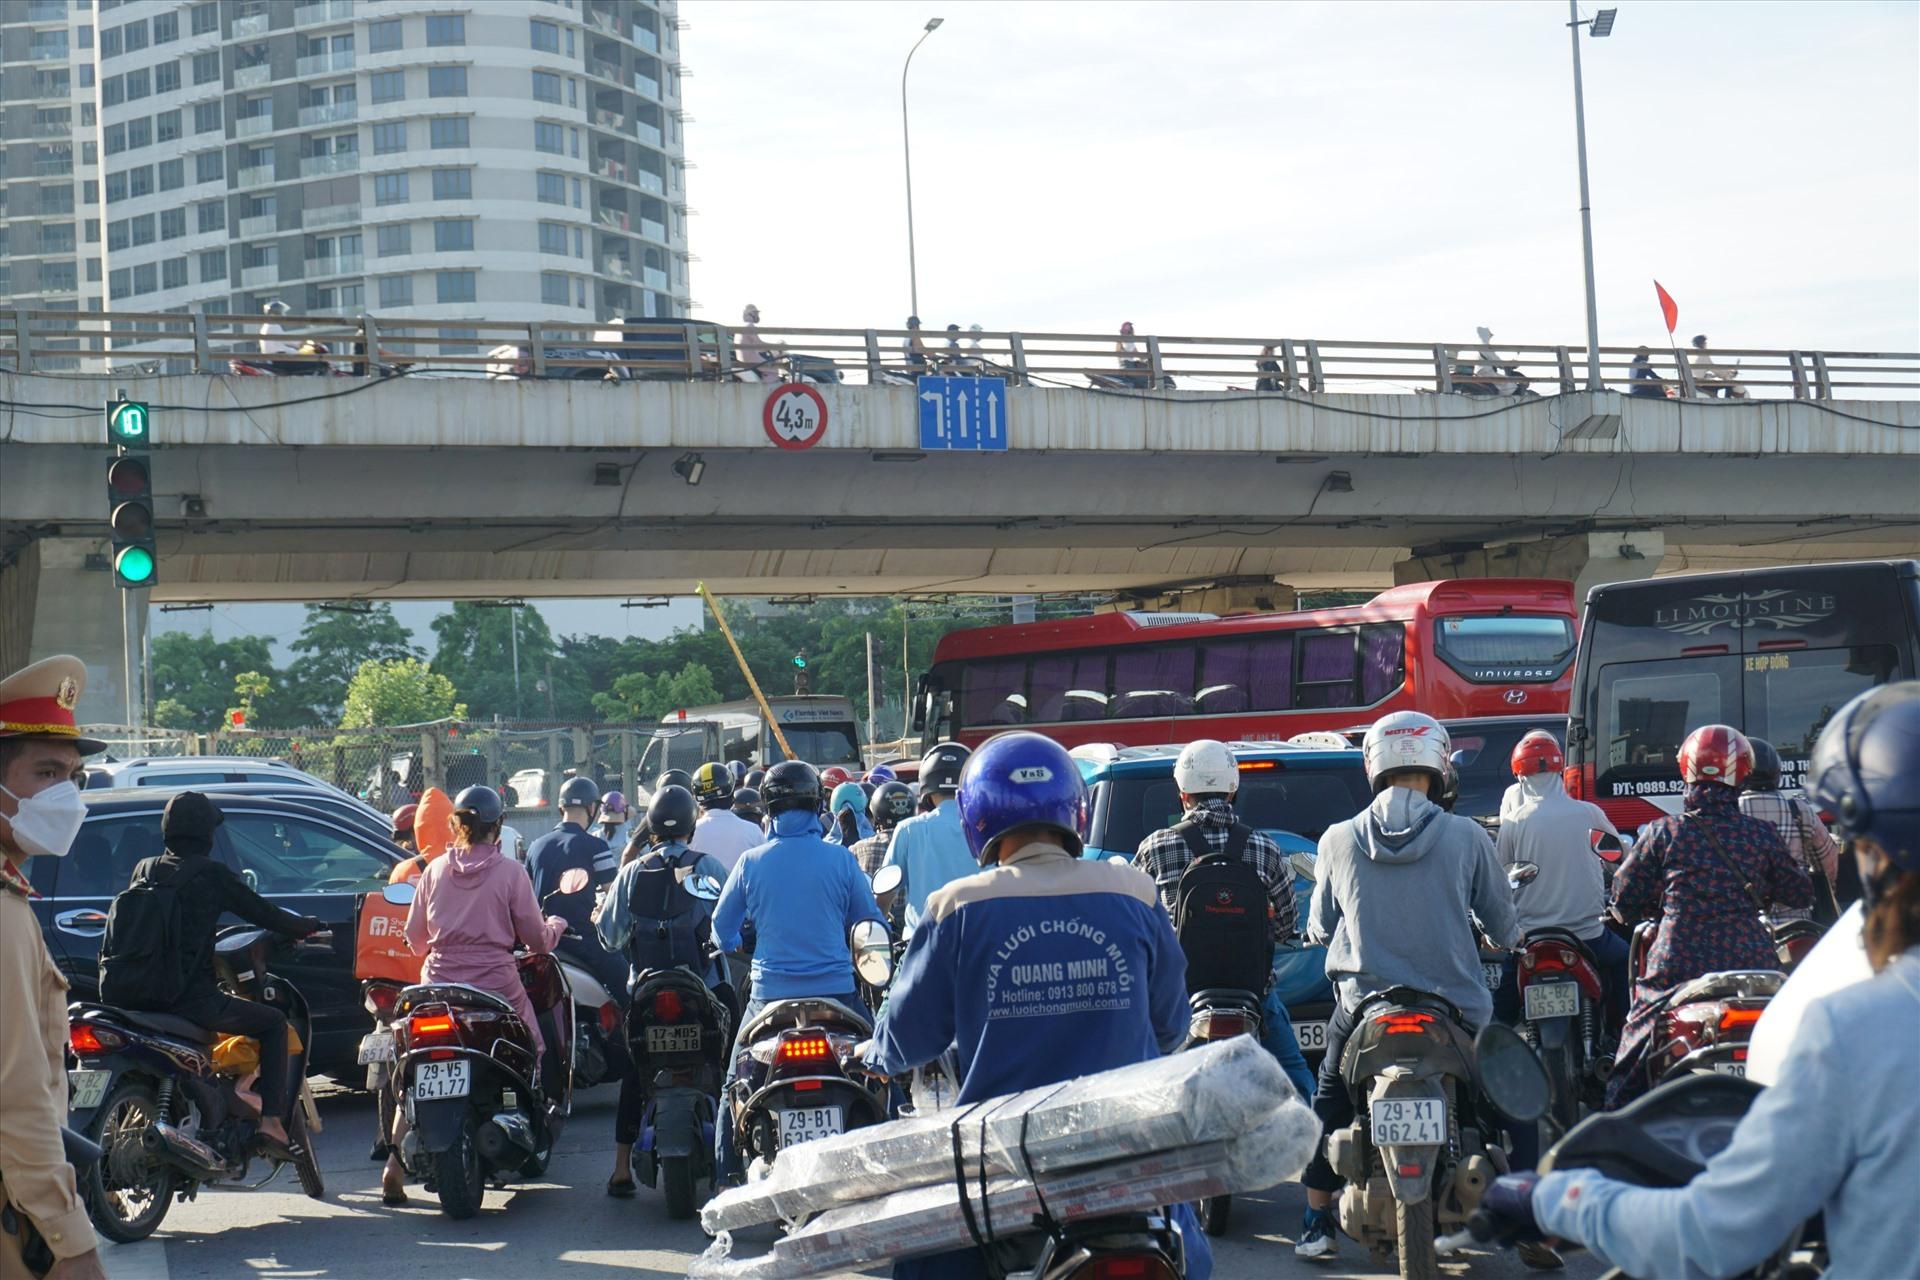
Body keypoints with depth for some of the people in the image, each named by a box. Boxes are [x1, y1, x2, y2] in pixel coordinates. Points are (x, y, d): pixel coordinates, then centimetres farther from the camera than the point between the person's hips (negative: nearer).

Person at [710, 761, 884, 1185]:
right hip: (836, 990, -1)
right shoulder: (840, 860, -5)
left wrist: (736, 945, 32)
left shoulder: (752, 861, -3)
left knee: (736, 1085, 16)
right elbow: (870, 924, 5)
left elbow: (721, 927, 9)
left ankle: (728, 1175, 15)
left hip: (770, 994, 1)